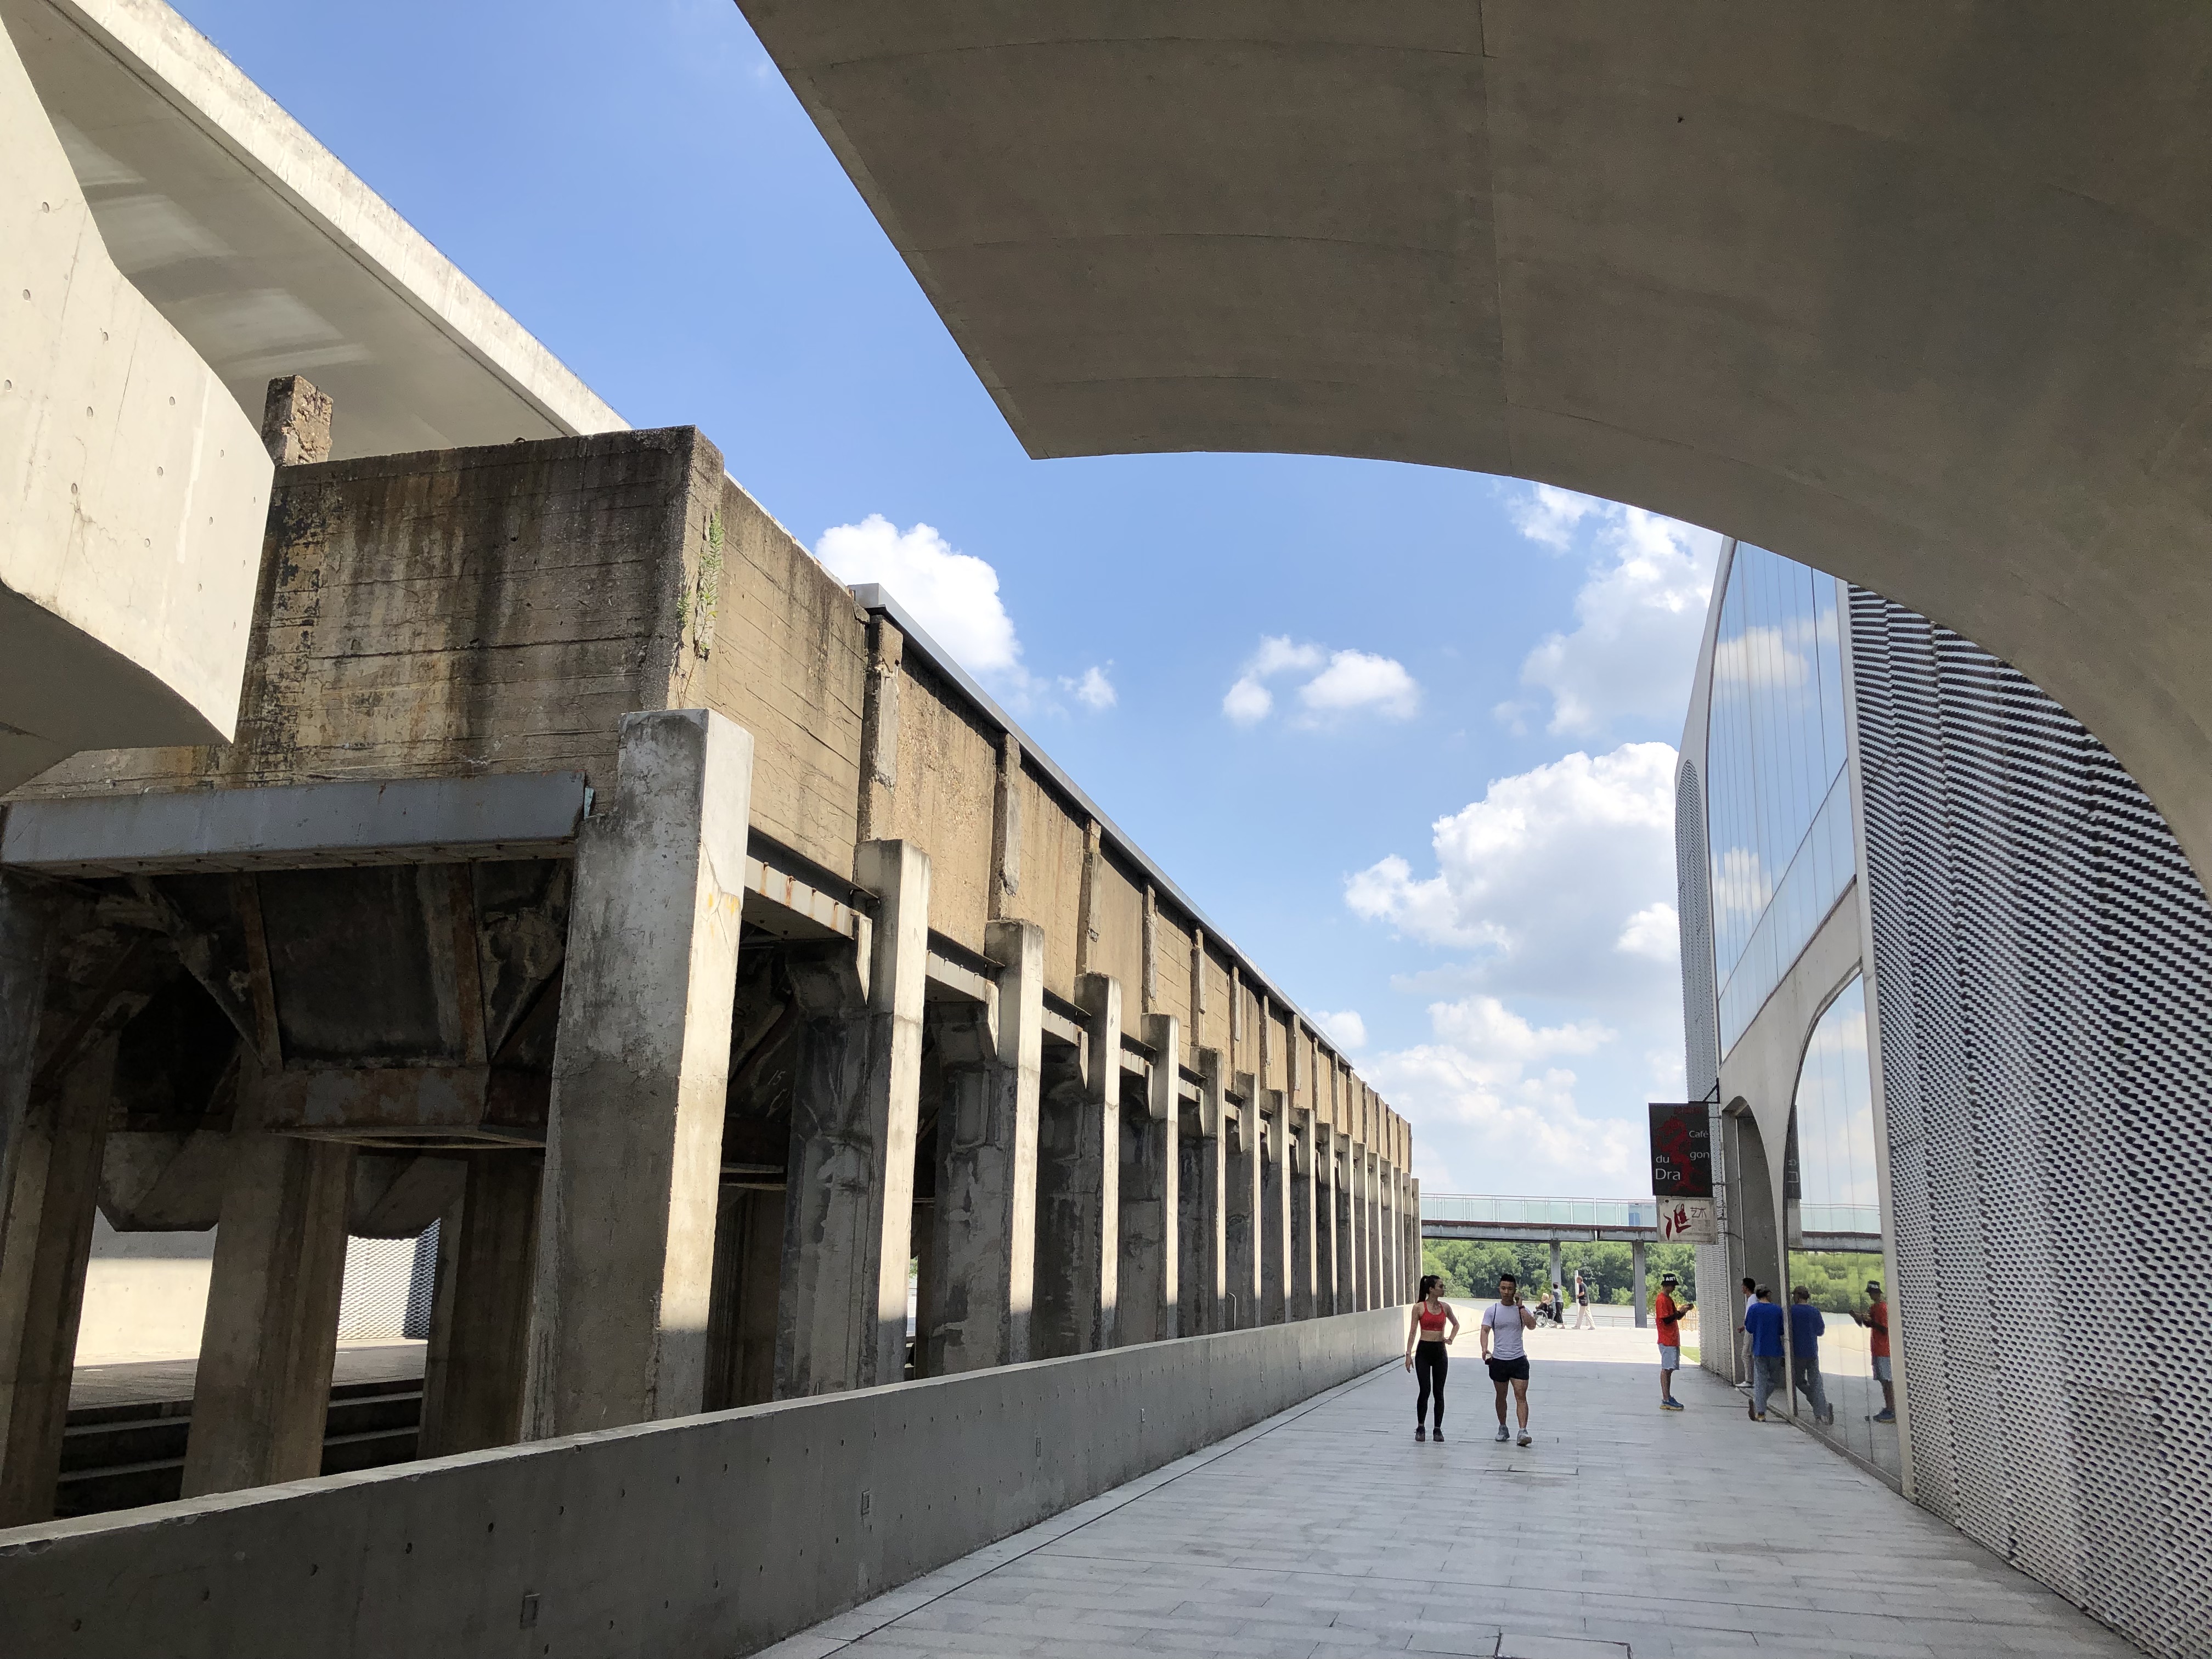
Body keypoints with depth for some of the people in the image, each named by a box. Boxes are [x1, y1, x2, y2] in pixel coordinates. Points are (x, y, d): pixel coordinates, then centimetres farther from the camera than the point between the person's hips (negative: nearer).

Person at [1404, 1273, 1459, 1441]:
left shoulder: (1445, 1307, 5)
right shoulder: (1419, 1307, -5)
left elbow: (1456, 1324, 23)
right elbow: (1413, 1331, -3)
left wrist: (1451, 1338, 6)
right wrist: (1409, 1354, -7)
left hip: (1440, 1351, 3)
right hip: (1423, 1351, -3)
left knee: (1439, 1392, 5)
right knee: (1425, 1390, -7)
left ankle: (1438, 1429, 15)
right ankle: (1421, 1428, 9)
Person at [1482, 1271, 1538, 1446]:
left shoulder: (1522, 1309, 1)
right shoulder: (1492, 1310, 1)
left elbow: (1532, 1326, -15)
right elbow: (1485, 1331, -6)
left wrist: (1521, 1307, -16)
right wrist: (1485, 1349, -22)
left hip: (1519, 1359, -1)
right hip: (1498, 1360, 1)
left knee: (1521, 1395, -12)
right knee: (1501, 1396, 13)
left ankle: (1523, 1431, -16)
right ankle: (1502, 1428, 28)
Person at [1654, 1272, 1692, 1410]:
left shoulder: (1669, 1299, 17)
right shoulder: (1662, 1300, -13)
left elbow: (1676, 1317, 20)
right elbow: (1666, 1320, -19)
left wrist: (1684, 1310, 3)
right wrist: (1680, 1312, -18)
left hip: (1673, 1340, 10)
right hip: (1667, 1340, -10)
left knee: (1669, 1369, 11)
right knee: (1666, 1369, -8)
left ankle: (1668, 1398, 14)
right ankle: (1666, 1401, -9)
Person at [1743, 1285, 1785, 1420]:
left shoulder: (1753, 1309, -3)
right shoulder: (1778, 1310, -1)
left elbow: (1749, 1330, -2)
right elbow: (1782, 1331, 4)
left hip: (1759, 1350, 0)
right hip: (1775, 1351, 0)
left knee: (1760, 1381, 3)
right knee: (1774, 1380, 16)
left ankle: (1760, 1413, -4)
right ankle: (1757, 1401, 1)